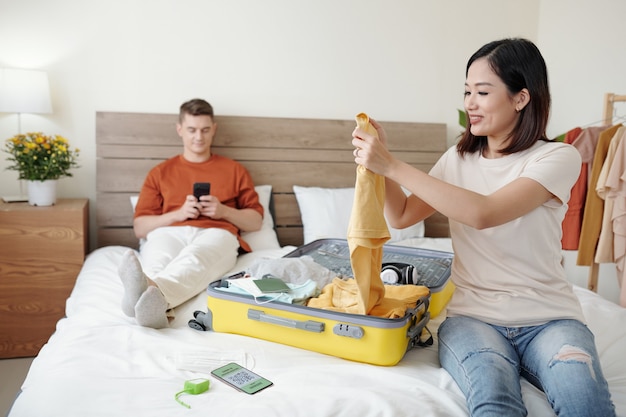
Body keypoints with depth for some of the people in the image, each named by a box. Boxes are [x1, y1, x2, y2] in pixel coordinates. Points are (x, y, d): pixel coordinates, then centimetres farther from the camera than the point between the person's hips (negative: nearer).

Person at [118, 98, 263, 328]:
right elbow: (140, 227, 16)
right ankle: (153, 303, -69)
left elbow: (256, 221, 19)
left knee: (196, 258, -40)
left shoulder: (234, 170, 23)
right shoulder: (160, 172, 23)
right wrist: (178, 213, -3)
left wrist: (224, 211, -1)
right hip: (169, 232, 2)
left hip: (216, 234, -1)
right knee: (156, 262, -38)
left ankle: (152, 293, -69)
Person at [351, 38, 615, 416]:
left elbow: (482, 213, -22)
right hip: (474, 314, 1)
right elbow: (402, 216, 12)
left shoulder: (559, 157, -6)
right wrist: (379, 158, -3)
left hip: (548, 317, -1)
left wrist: (393, 165, -21)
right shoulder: (459, 159, 10)